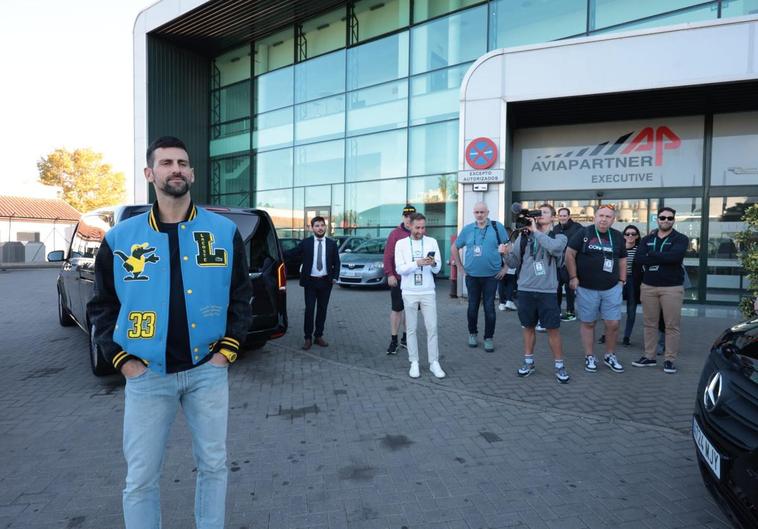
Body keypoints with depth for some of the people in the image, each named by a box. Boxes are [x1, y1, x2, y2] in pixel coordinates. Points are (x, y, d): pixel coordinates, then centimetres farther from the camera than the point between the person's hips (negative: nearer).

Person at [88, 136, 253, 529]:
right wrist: (121, 359, -2)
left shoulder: (224, 231, 0)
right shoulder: (120, 237, 1)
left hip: (208, 369, 1)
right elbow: (102, 305, 8)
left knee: (213, 465, 14)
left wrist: (228, 347, -2)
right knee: (141, 477, 10)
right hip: (146, 375, 0)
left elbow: (241, 295, 5)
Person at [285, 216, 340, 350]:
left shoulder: (332, 243, 4)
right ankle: (308, 338, 7)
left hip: (325, 281, 2)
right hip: (310, 281, -2)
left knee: (322, 309, 8)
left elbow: (336, 262, 7)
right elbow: (292, 253, -2)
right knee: (309, 310, -2)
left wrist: (335, 277, -4)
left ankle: (318, 336, 20)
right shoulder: (306, 242, 0)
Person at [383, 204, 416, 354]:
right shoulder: (395, 234, -5)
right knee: (397, 309, 3)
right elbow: (388, 256, -7)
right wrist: (389, 274, -12)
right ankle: (394, 341, 10)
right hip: (398, 279, -3)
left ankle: (406, 338, 25)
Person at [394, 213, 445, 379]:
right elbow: (400, 269, -9)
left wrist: (433, 263, -25)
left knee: (432, 327, 2)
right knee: (411, 329, 6)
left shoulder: (432, 242, 2)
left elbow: (438, 268, -2)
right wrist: (417, 262, -24)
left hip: (428, 292, 1)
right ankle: (414, 363, 15)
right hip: (409, 292, 0)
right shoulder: (401, 243, 0)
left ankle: (434, 363, 12)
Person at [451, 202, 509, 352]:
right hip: (472, 276, 2)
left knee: (489, 308, 3)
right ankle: (472, 333, 30)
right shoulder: (467, 229, 3)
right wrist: (460, 267, 8)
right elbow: (454, 248, 13)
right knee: (472, 307, 12)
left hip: (491, 276, -2)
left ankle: (488, 338, 16)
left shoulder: (497, 227, -3)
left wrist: (505, 268, -2)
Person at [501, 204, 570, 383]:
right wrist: (507, 254, -13)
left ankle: (559, 366, 17)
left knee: (553, 329, 3)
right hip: (525, 290, 2)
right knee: (528, 327, 13)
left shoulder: (559, 237, 2)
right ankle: (528, 362, 26)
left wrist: (536, 231, -16)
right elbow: (514, 263, 8)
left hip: (548, 291, -2)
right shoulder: (523, 237, 7)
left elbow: (554, 248, -23)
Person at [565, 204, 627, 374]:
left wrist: (622, 280, 9)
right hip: (587, 288, -3)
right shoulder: (583, 233, -4)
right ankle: (589, 357, 20)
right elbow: (570, 254, -4)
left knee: (613, 323, 2)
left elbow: (622, 259, 16)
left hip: (612, 289, 3)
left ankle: (610, 355, 23)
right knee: (588, 323, 7)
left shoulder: (618, 236, 8)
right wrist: (573, 277, -8)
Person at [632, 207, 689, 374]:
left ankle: (669, 360, 9)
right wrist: (663, 259, -14)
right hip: (648, 286, 3)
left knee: (672, 325, 0)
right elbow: (639, 258, -7)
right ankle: (649, 356, 18)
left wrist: (651, 255, -10)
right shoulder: (647, 239, 10)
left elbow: (674, 256, -20)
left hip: (672, 287, -3)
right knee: (649, 324, 9)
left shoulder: (681, 239, 0)